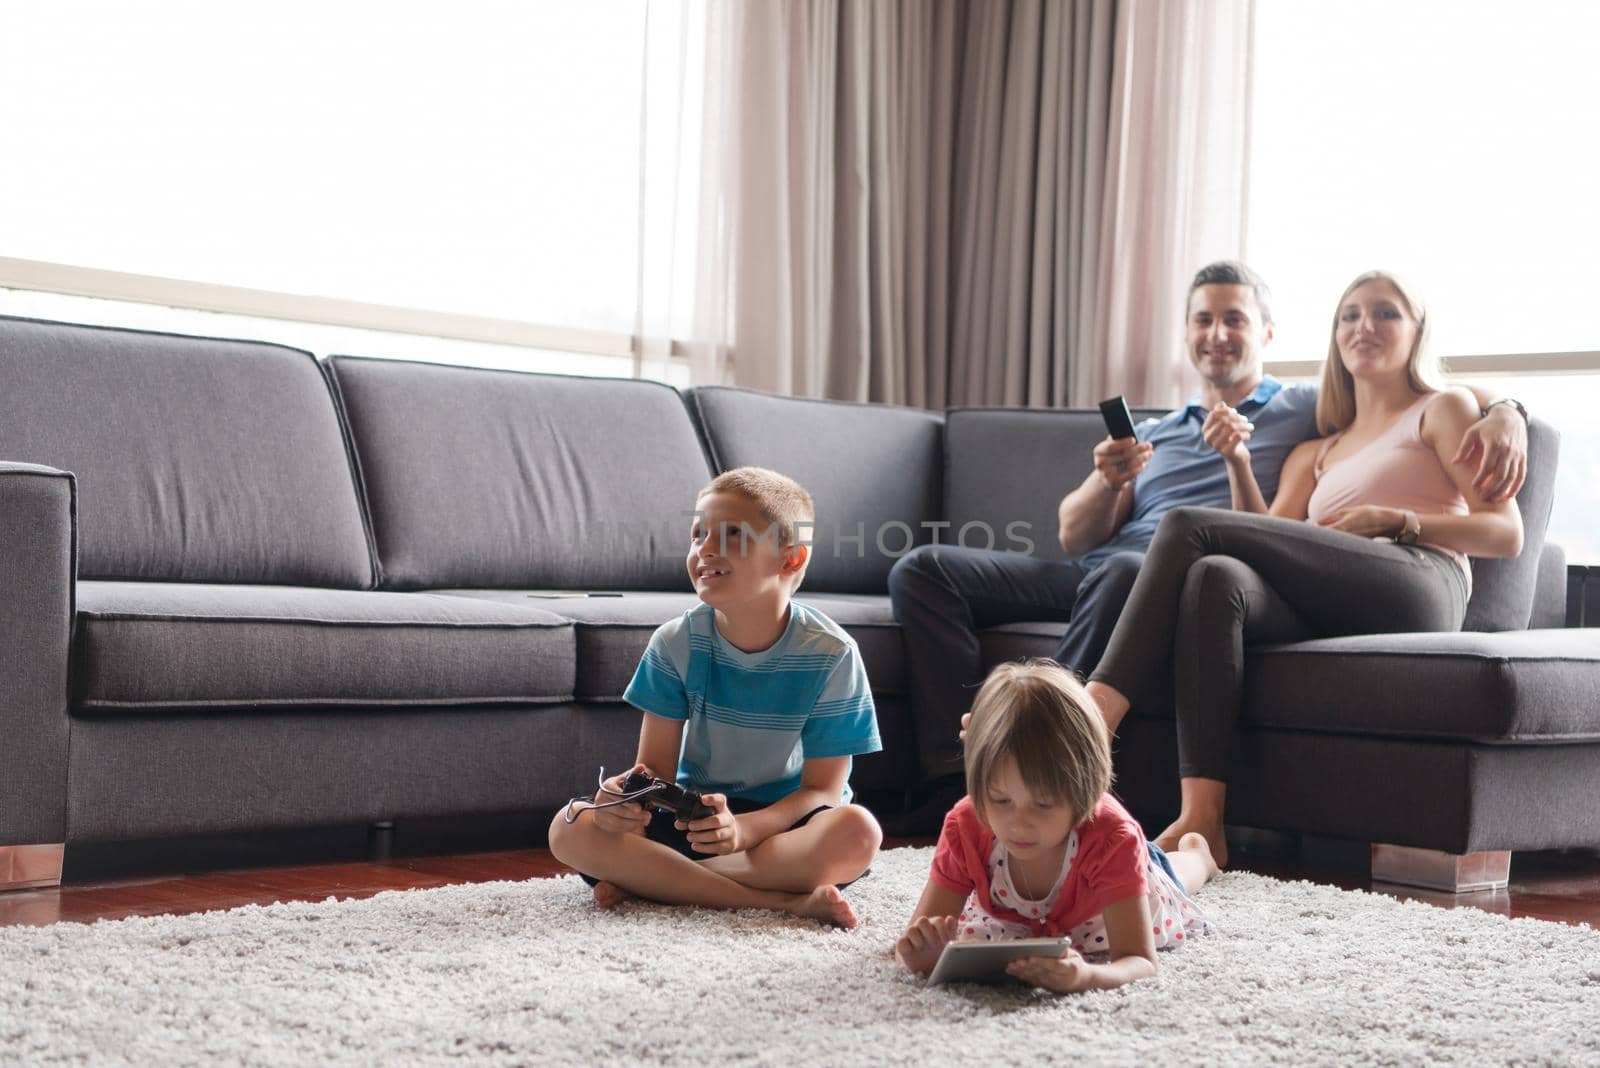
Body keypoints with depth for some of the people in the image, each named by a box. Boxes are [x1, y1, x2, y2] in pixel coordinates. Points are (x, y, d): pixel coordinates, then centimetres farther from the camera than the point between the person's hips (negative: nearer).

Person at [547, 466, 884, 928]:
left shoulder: (830, 653, -13)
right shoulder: (675, 644, -5)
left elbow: (822, 788, -13)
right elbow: (657, 767, -3)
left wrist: (745, 828, -32)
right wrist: (629, 793, -29)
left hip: (786, 819, -2)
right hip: (694, 815, 2)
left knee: (856, 831, -36)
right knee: (570, 828, -24)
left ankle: (654, 880, -24)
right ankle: (783, 900, -30)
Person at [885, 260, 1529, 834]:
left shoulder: (1306, 412, 17)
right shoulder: (1151, 435, 30)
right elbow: (1073, 535, 19)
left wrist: (1503, 412, -12)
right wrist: (1108, 482, -2)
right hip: (1085, 576, 6)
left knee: (1126, 572, -42)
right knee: (925, 571, -11)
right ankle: (961, 779, -22)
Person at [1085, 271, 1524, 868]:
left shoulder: (1442, 410, 23)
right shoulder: (1315, 455, 36)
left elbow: (1507, 534, 9)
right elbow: (1269, 542, 20)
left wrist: (1389, 518, -3)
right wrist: (1237, 464, 5)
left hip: (1418, 586, -5)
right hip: (1329, 615, 5)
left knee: (1189, 526, -19)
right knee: (1214, 577, -31)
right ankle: (1200, 821, -43)